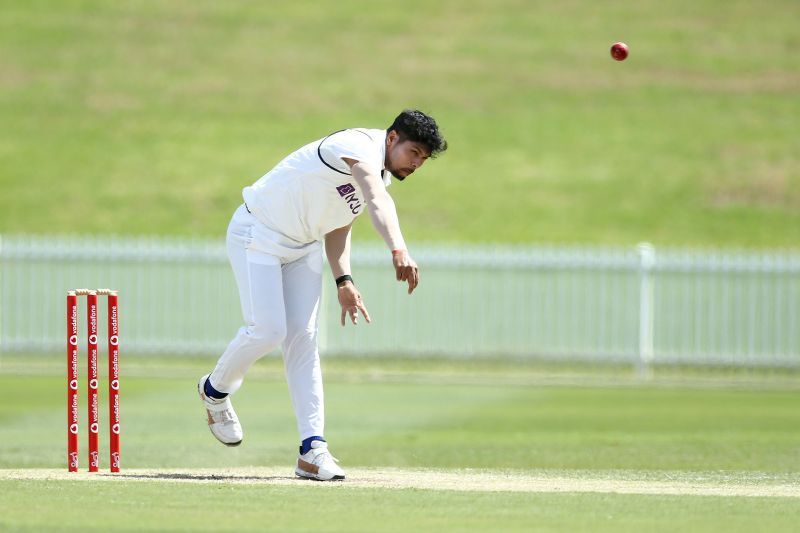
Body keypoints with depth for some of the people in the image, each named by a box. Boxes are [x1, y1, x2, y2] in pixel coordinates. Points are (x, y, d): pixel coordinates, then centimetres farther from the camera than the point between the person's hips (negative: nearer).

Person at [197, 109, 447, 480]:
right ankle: (215, 390, 15)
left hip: (303, 247, 9)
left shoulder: (379, 173, 3)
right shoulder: (361, 146, -27)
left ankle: (312, 449, -7)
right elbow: (378, 203, -46)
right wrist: (398, 250, -62)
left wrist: (343, 280, 2)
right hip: (258, 236, -9)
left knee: (303, 339, -1)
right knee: (268, 330, -16)